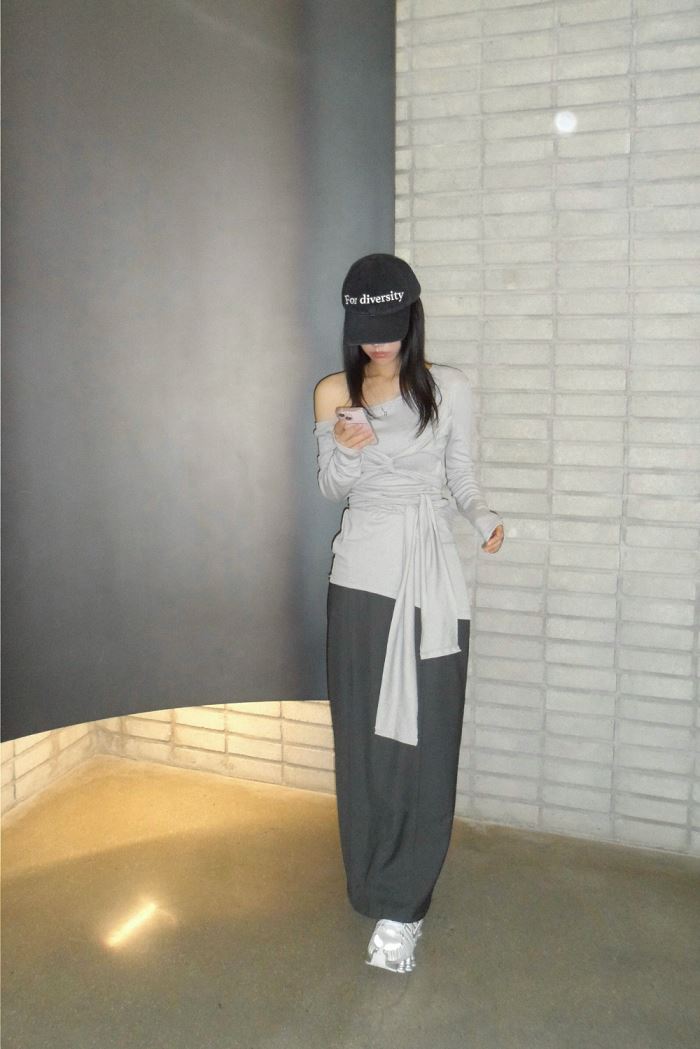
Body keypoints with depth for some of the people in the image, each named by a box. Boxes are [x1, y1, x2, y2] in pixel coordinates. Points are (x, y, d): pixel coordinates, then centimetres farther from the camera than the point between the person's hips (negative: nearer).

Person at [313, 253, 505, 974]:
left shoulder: (448, 390, 1)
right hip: (362, 575, 1)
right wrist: (344, 448, -13)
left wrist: (485, 518, -14)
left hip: (431, 576, -1)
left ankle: (400, 908, 9)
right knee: (364, 733, 7)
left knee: (425, 735, -1)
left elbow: (461, 480, 7)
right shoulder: (334, 393, 5)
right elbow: (332, 489, 9)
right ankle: (377, 885, 26)